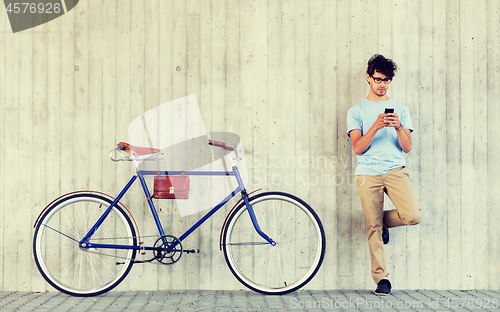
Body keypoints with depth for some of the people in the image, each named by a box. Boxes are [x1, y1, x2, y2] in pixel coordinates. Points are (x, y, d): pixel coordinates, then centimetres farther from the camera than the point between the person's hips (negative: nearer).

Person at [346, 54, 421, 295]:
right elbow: (358, 148, 0)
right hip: (368, 173, -1)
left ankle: (383, 221, 14)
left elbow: (407, 147, 9)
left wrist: (398, 127, -10)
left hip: (396, 169, 1)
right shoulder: (356, 111, 12)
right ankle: (381, 278, 8)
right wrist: (376, 126, -14)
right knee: (373, 228, -5)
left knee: (413, 216, -18)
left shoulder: (400, 109, 17)